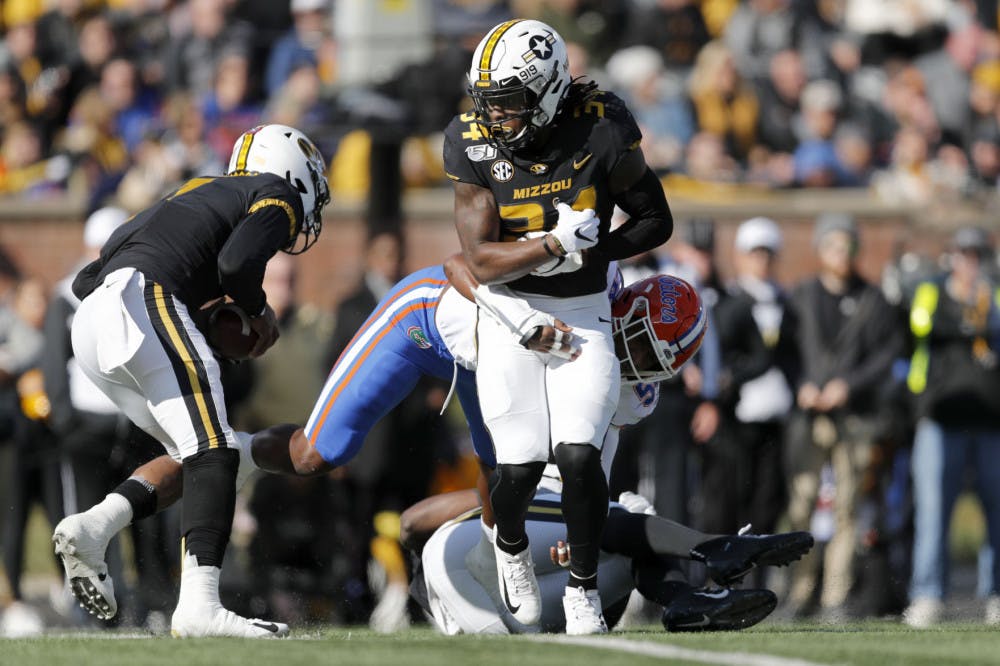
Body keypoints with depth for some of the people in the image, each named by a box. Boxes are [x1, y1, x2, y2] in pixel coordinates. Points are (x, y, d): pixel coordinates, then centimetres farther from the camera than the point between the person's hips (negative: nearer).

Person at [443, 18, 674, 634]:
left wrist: (591, 253, -17)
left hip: (584, 316, 0)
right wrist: (555, 244, -30)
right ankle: (511, 546, 31)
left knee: (579, 456, -14)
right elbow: (482, 261, -16)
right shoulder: (475, 145, -13)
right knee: (520, 468, -4)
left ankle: (584, 589, 5)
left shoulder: (600, 132, -14)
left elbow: (656, 221, -3)